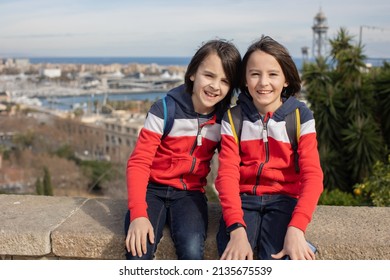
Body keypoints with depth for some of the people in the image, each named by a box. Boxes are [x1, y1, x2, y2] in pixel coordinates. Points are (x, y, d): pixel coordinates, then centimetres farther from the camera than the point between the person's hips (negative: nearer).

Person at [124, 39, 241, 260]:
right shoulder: (165, 109, -12)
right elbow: (139, 162, -13)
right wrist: (138, 214, -25)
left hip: (190, 192, 2)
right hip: (153, 189, -2)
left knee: (192, 251, -27)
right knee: (138, 252, -26)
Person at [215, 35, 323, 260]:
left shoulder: (301, 116, -2)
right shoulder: (233, 118, 0)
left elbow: (312, 174, -10)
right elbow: (227, 173, -9)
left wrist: (296, 228, -27)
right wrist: (237, 229, -25)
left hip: (283, 199, 0)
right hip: (243, 197, 1)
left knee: (281, 260, -27)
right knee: (234, 259, -26)